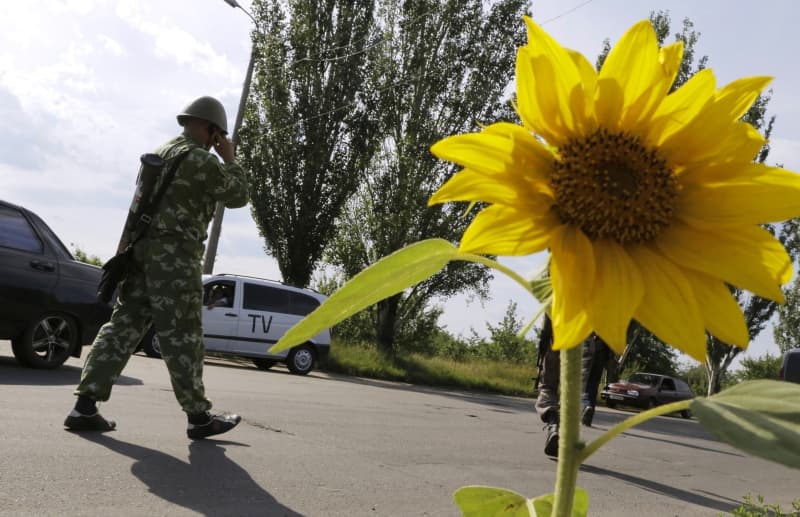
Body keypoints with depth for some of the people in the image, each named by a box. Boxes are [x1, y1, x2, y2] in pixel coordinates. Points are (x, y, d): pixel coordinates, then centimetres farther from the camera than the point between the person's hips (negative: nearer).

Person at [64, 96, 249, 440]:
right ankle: (199, 416, 5)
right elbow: (238, 196, 1)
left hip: (142, 248, 8)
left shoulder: (159, 153, 20)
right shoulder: (202, 160, -8)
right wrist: (229, 159, 10)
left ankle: (85, 406, 5)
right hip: (174, 254, -8)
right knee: (181, 337, -4)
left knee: (124, 326, 7)